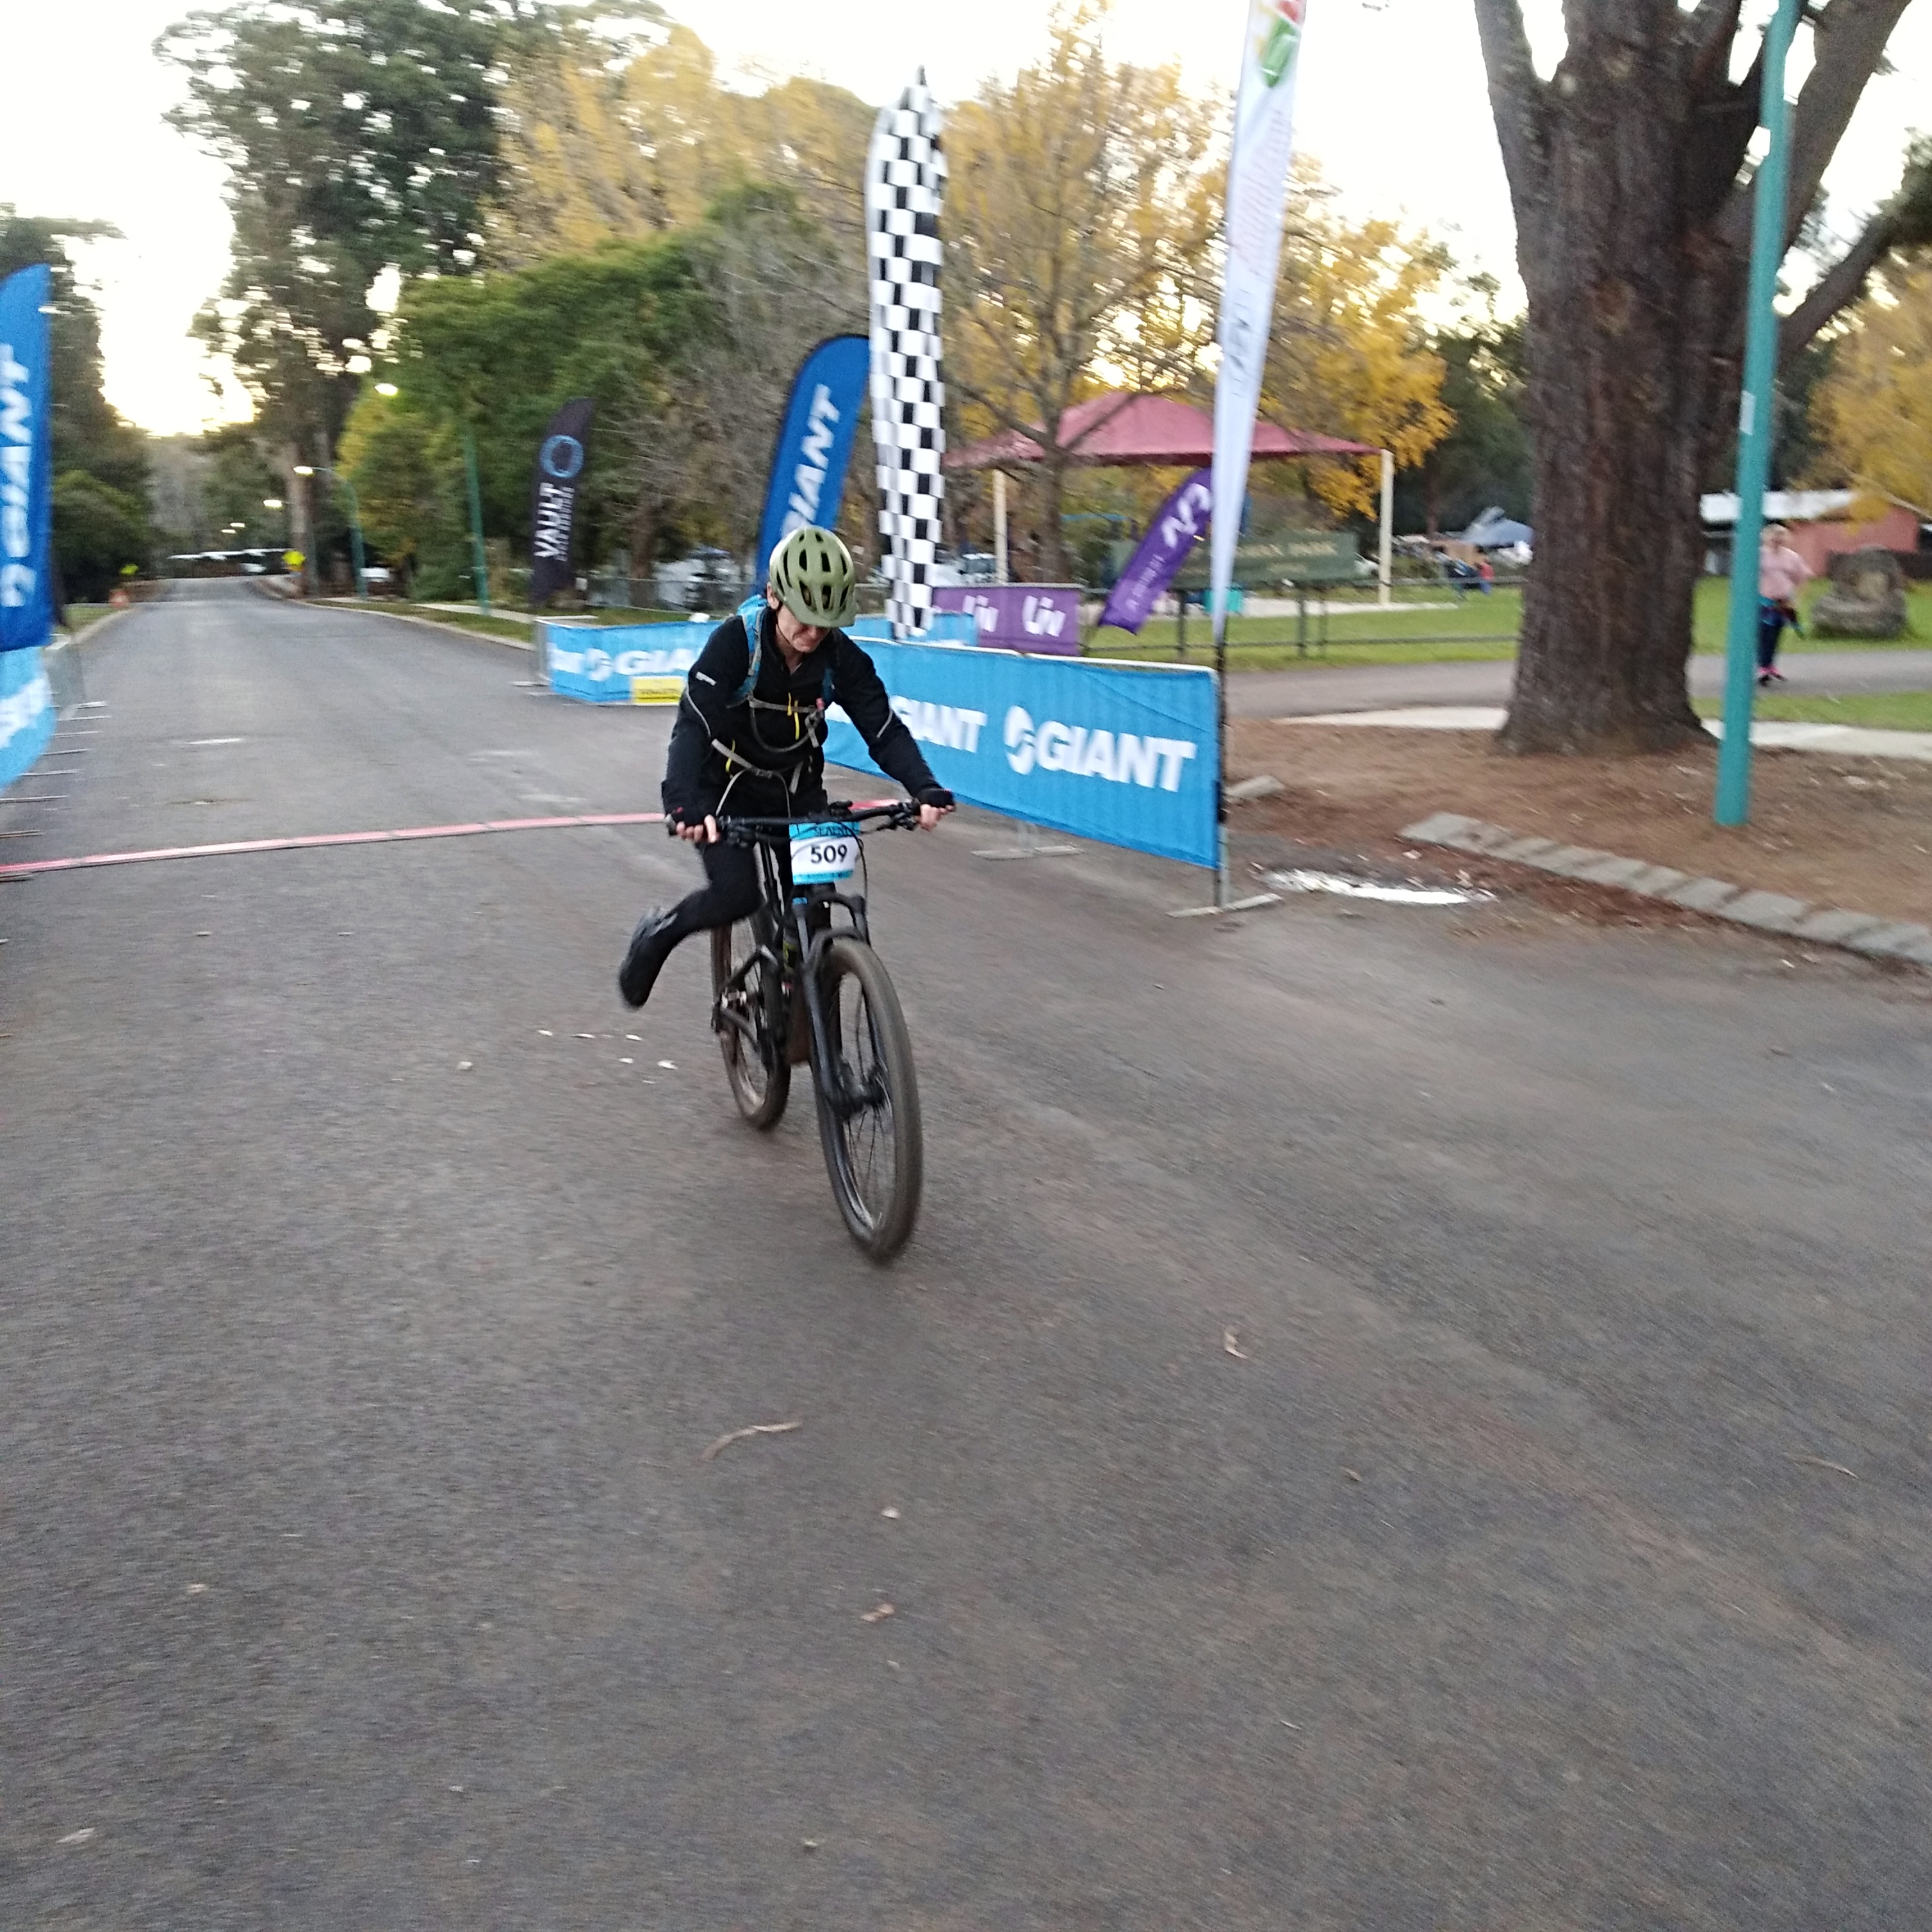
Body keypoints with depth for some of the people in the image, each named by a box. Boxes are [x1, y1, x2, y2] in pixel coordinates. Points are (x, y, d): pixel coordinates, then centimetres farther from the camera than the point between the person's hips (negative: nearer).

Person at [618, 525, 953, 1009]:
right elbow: (693, 724, -35)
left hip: (795, 789, 4)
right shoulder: (735, 641, -26)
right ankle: (657, 933, 11)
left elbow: (884, 729, -20)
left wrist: (927, 790, -38)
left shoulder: (841, 655, -16)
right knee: (737, 895, -21)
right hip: (727, 786, -3)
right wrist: (682, 803, -52)